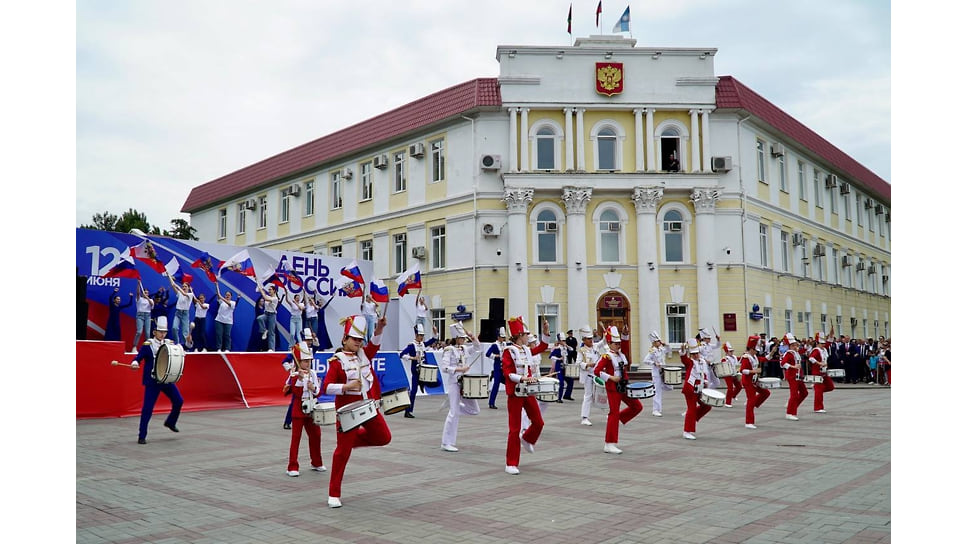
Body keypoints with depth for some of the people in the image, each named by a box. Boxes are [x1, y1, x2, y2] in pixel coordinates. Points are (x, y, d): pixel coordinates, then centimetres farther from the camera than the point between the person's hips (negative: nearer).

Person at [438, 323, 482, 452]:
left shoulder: (464, 349, 9)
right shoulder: (449, 350, -11)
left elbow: (477, 348, 18)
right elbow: (444, 367, -19)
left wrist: (473, 338, 3)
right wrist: (459, 369, -25)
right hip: (454, 383, -7)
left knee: (475, 410, 6)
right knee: (454, 413, -7)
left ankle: (453, 405, 27)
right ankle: (446, 443, 2)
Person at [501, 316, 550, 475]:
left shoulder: (527, 350, 10)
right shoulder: (509, 351, -11)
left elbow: (542, 346, 20)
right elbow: (507, 373, -17)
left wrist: (545, 331, 7)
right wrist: (522, 378, -30)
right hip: (515, 393, -7)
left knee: (539, 423, 9)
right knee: (515, 429, -3)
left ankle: (527, 439, 43)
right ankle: (511, 464, 5)